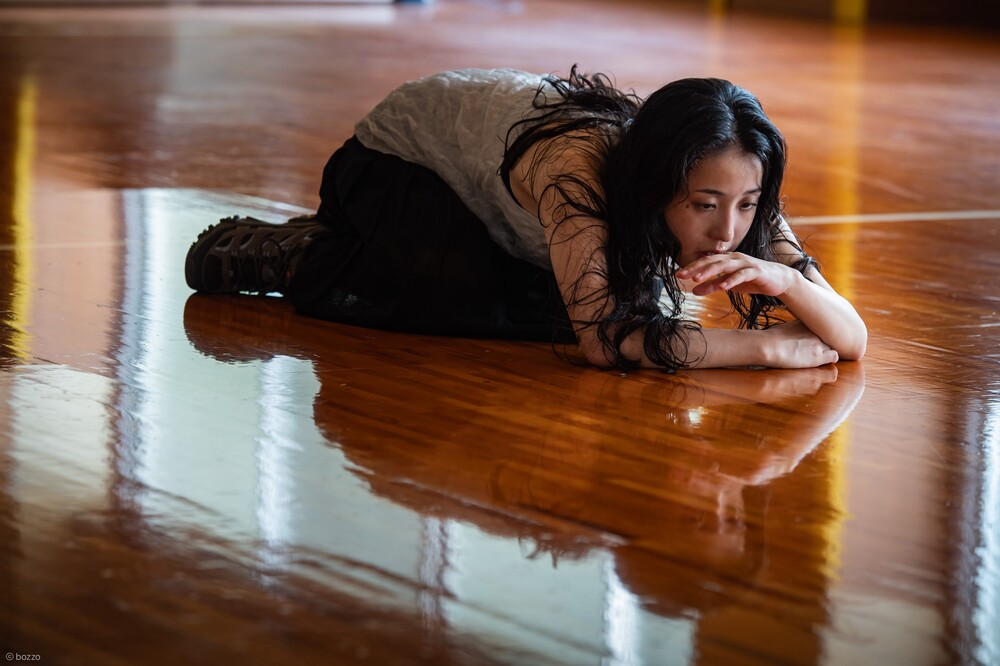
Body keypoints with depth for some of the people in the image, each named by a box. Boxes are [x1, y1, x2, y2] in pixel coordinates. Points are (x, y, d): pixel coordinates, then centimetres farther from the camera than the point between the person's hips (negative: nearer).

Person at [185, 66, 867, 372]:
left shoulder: (729, 181, -27)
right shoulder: (577, 169, -44)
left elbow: (851, 338, -27)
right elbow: (604, 340, -49)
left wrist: (788, 279, -48)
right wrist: (769, 345, -46)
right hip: (396, 157, -7)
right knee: (478, 304, -31)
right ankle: (294, 256, -2)